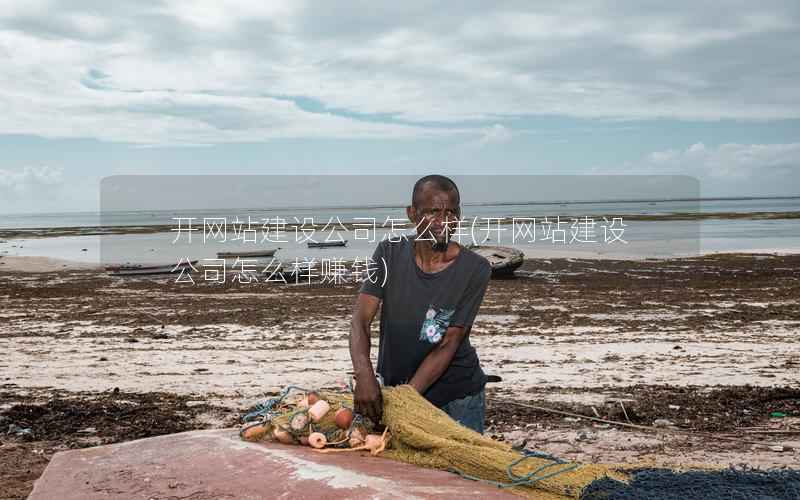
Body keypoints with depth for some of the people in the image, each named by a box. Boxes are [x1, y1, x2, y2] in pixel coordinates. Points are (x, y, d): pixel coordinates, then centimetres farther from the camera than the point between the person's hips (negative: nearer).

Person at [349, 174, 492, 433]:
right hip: (394, 386, 2)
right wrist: (364, 375, -34)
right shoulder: (390, 253, -9)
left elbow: (447, 346, -17)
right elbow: (361, 319, -16)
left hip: (457, 396, -2)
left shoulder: (475, 269, -16)